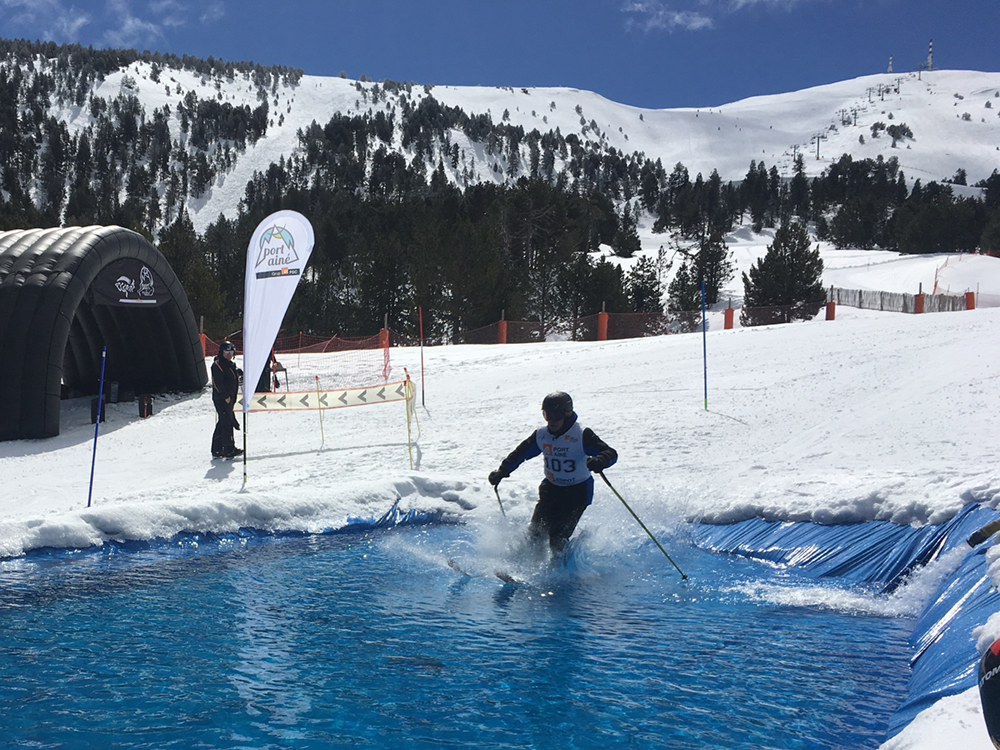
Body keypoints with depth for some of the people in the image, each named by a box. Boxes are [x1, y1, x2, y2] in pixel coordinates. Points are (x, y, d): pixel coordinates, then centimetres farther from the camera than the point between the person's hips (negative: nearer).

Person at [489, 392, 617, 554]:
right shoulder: (541, 435, -1)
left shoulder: (581, 435, -17)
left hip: (577, 491, -5)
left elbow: (611, 454, -24)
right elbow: (520, 453, 12)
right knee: (536, 532, -5)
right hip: (551, 488, 5)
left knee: (557, 539, -16)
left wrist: (598, 462, -47)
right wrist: (501, 472, 3)